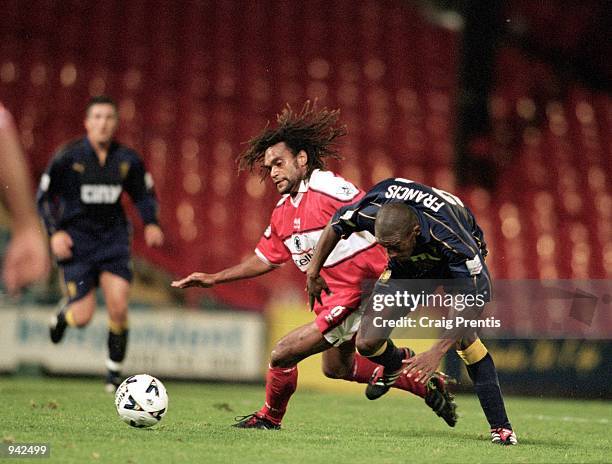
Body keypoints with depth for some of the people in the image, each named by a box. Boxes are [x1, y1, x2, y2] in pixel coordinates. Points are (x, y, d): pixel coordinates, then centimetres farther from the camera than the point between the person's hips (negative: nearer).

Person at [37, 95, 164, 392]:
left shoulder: (127, 159, 0)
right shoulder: (68, 157, -7)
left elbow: (144, 193, 15)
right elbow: (44, 197, -1)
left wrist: (151, 223, -2)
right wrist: (55, 232, -12)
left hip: (113, 238, 2)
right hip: (76, 239, -2)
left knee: (119, 308, -13)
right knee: (83, 317, -7)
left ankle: (114, 373, 4)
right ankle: (63, 316, 32)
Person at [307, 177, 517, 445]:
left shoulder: (451, 237, -43)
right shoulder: (371, 210, -34)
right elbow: (336, 225, -10)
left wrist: (437, 352, -45)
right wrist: (313, 272, -2)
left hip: (457, 263, -4)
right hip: (410, 268, 4)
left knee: (464, 337, -28)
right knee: (367, 343, -9)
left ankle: (500, 426, -19)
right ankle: (395, 365, 28)